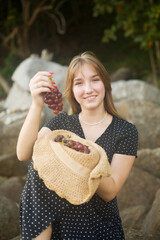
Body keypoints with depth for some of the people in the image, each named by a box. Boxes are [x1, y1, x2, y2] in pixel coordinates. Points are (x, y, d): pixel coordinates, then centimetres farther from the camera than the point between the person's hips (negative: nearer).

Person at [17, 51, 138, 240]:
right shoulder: (61, 122, 6)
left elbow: (110, 192, -10)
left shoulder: (126, 131, -1)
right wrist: (37, 105, -24)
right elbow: (23, 154, -12)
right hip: (58, 223, 3)